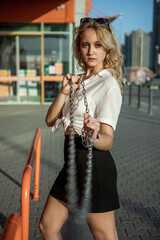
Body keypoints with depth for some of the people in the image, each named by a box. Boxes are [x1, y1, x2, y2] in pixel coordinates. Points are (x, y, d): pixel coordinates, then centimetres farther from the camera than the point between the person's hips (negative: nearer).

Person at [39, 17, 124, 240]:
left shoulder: (108, 84, -12)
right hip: (74, 162, 8)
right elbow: (50, 120, 4)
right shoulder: (78, 81, 11)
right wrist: (64, 91, -10)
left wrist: (94, 136, -43)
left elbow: (107, 140, -20)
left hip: (94, 165, -8)